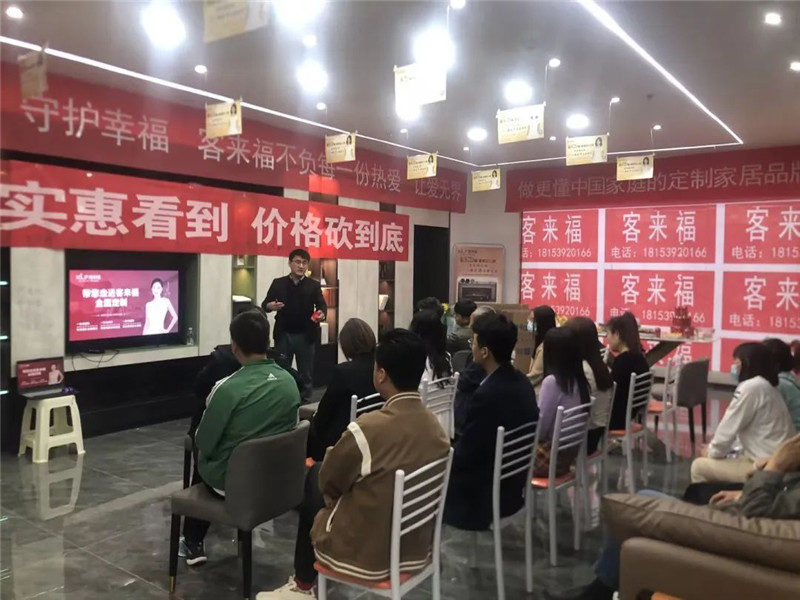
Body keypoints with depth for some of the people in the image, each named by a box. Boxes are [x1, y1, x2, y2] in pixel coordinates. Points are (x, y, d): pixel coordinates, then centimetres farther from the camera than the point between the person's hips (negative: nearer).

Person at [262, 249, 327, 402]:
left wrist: (321, 313, -29)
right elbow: (264, 304, 6)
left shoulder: (314, 285, 4)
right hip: (283, 335, 0)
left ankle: (305, 402, 18)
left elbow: (322, 304, -6)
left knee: (306, 373, 7)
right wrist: (269, 306, -18)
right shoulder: (278, 283, 5)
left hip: (305, 335, 0)